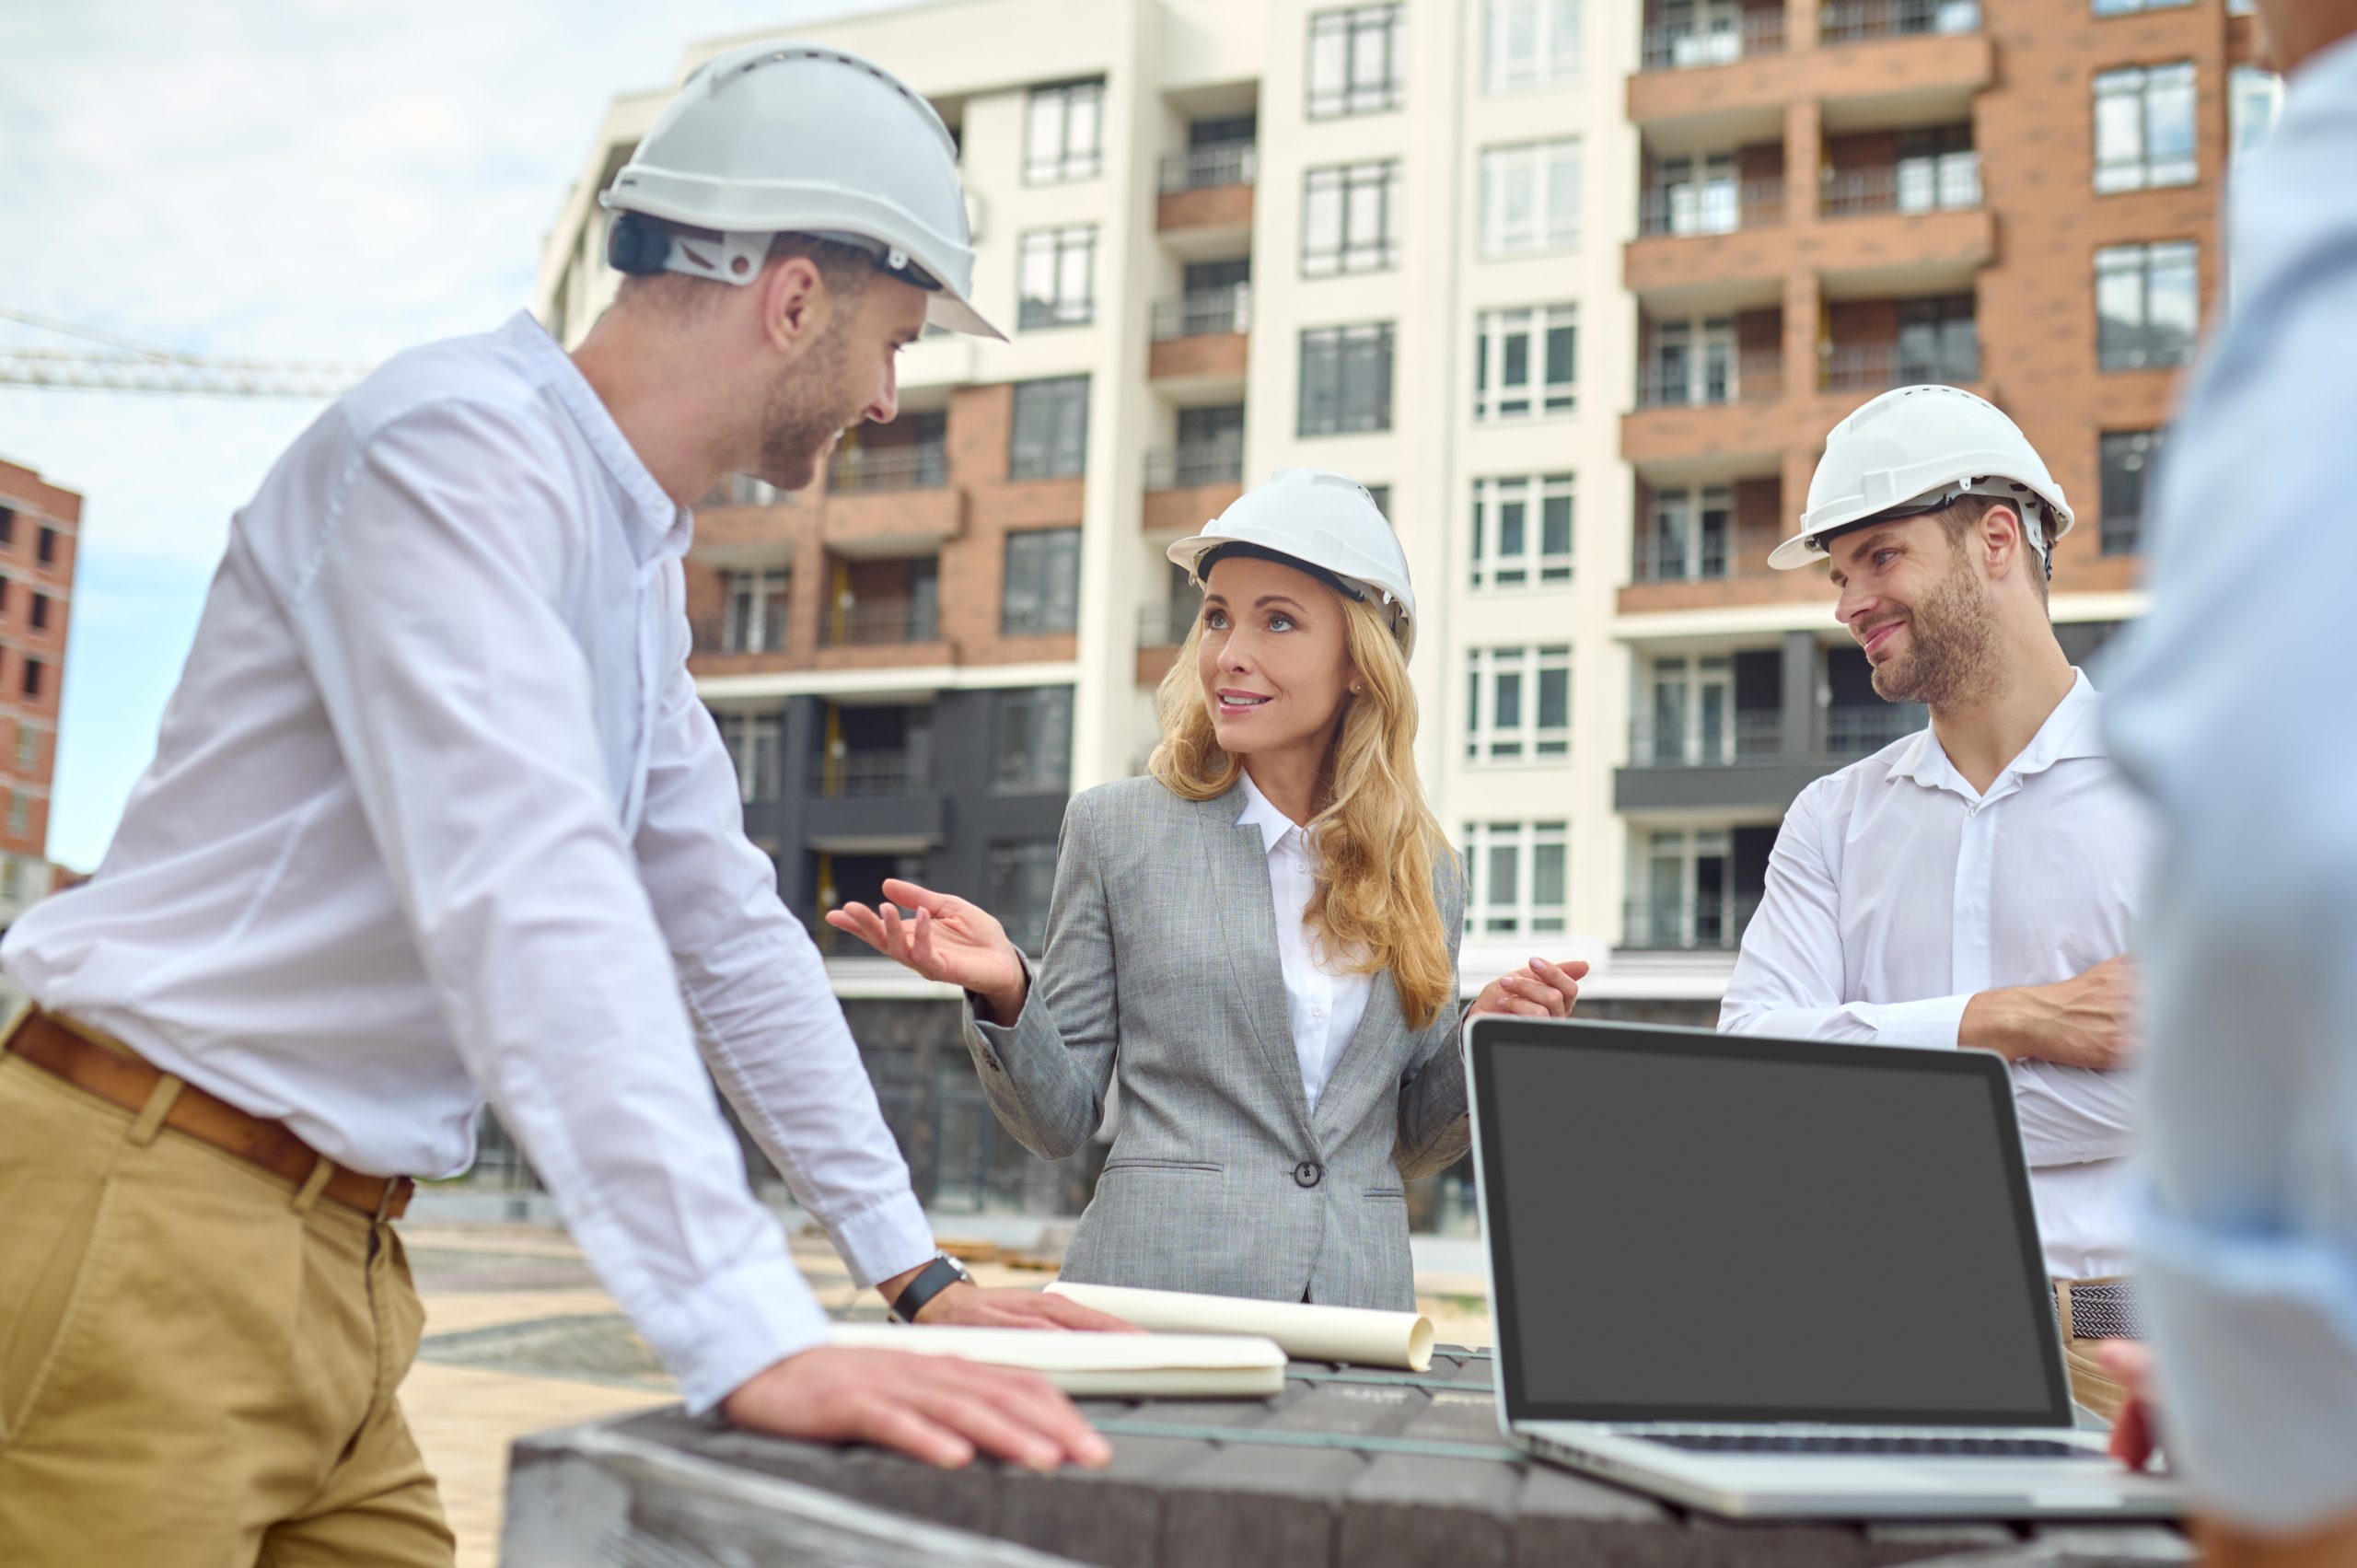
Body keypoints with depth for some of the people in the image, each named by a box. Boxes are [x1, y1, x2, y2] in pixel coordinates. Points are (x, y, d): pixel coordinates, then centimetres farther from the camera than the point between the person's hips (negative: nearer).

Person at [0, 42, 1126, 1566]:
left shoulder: (640, 564, 13)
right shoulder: (459, 443, -18)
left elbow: (727, 925, 16)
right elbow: (521, 893, -31)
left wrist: (910, 1266, 15)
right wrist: (755, 1339, -37)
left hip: (334, 1264, 9)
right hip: (150, 1229, -9)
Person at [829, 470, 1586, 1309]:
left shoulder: (1426, 874, 11)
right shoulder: (1116, 827, 4)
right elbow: (1061, 1120, 4)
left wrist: (1485, 1040, 1)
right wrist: (1006, 996, -13)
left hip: (1358, 1302, 3)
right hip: (1155, 1295, -2)